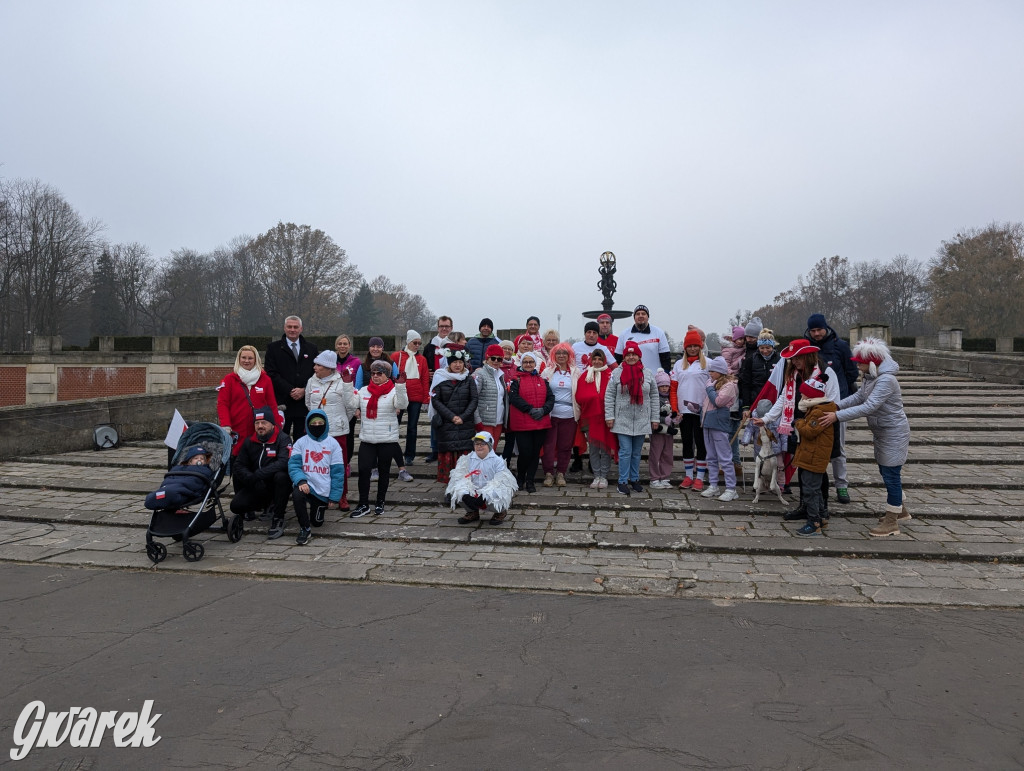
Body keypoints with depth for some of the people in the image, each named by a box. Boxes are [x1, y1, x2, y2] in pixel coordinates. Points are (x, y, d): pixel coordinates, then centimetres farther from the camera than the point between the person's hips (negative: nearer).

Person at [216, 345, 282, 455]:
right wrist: (225, 425, -12)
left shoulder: (265, 379, 12)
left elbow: (272, 404, 11)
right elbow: (222, 404, 2)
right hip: (237, 433, -1)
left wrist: (278, 426, 2)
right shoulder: (230, 379, 8)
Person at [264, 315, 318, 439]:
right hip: (282, 402, -2)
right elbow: (272, 374, -3)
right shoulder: (274, 348, 6)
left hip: (305, 401, 2)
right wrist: (290, 390, -12)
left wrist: (304, 390, -7)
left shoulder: (311, 349, 13)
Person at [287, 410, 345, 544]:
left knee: (317, 522, 9)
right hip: (306, 484, -1)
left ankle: (318, 507, 45)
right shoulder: (301, 442, 1)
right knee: (297, 494, -35)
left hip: (324, 490, 1)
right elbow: (293, 464, -7)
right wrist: (300, 481, -28)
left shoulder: (333, 444, 0)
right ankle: (305, 529, -15)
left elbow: (338, 471, 0)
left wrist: (334, 497, -3)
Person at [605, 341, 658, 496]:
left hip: (642, 421, 2)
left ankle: (635, 479, 24)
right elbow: (609, 396, -1)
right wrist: (609, 416, -7)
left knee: (637, 452, 12)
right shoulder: (617, 373, -2)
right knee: (625, 451, -4)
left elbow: (654, 397, 8)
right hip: (622, 420, -2)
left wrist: (654, 418, 6)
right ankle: (623, 481, 5)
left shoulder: (648, 374, 4)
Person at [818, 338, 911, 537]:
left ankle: (892, 523, 7)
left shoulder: (886, 380, -27)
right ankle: (900, 510, 39)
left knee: (891, 476, -2)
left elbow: (868, 407, -34)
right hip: (881, 432, 10)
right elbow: (859, 396, 9)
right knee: (886, 473, 21)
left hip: (894, 434, -10)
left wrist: (838, 416, -36)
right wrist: (836, 405, -7)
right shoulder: (871, 377, 3)